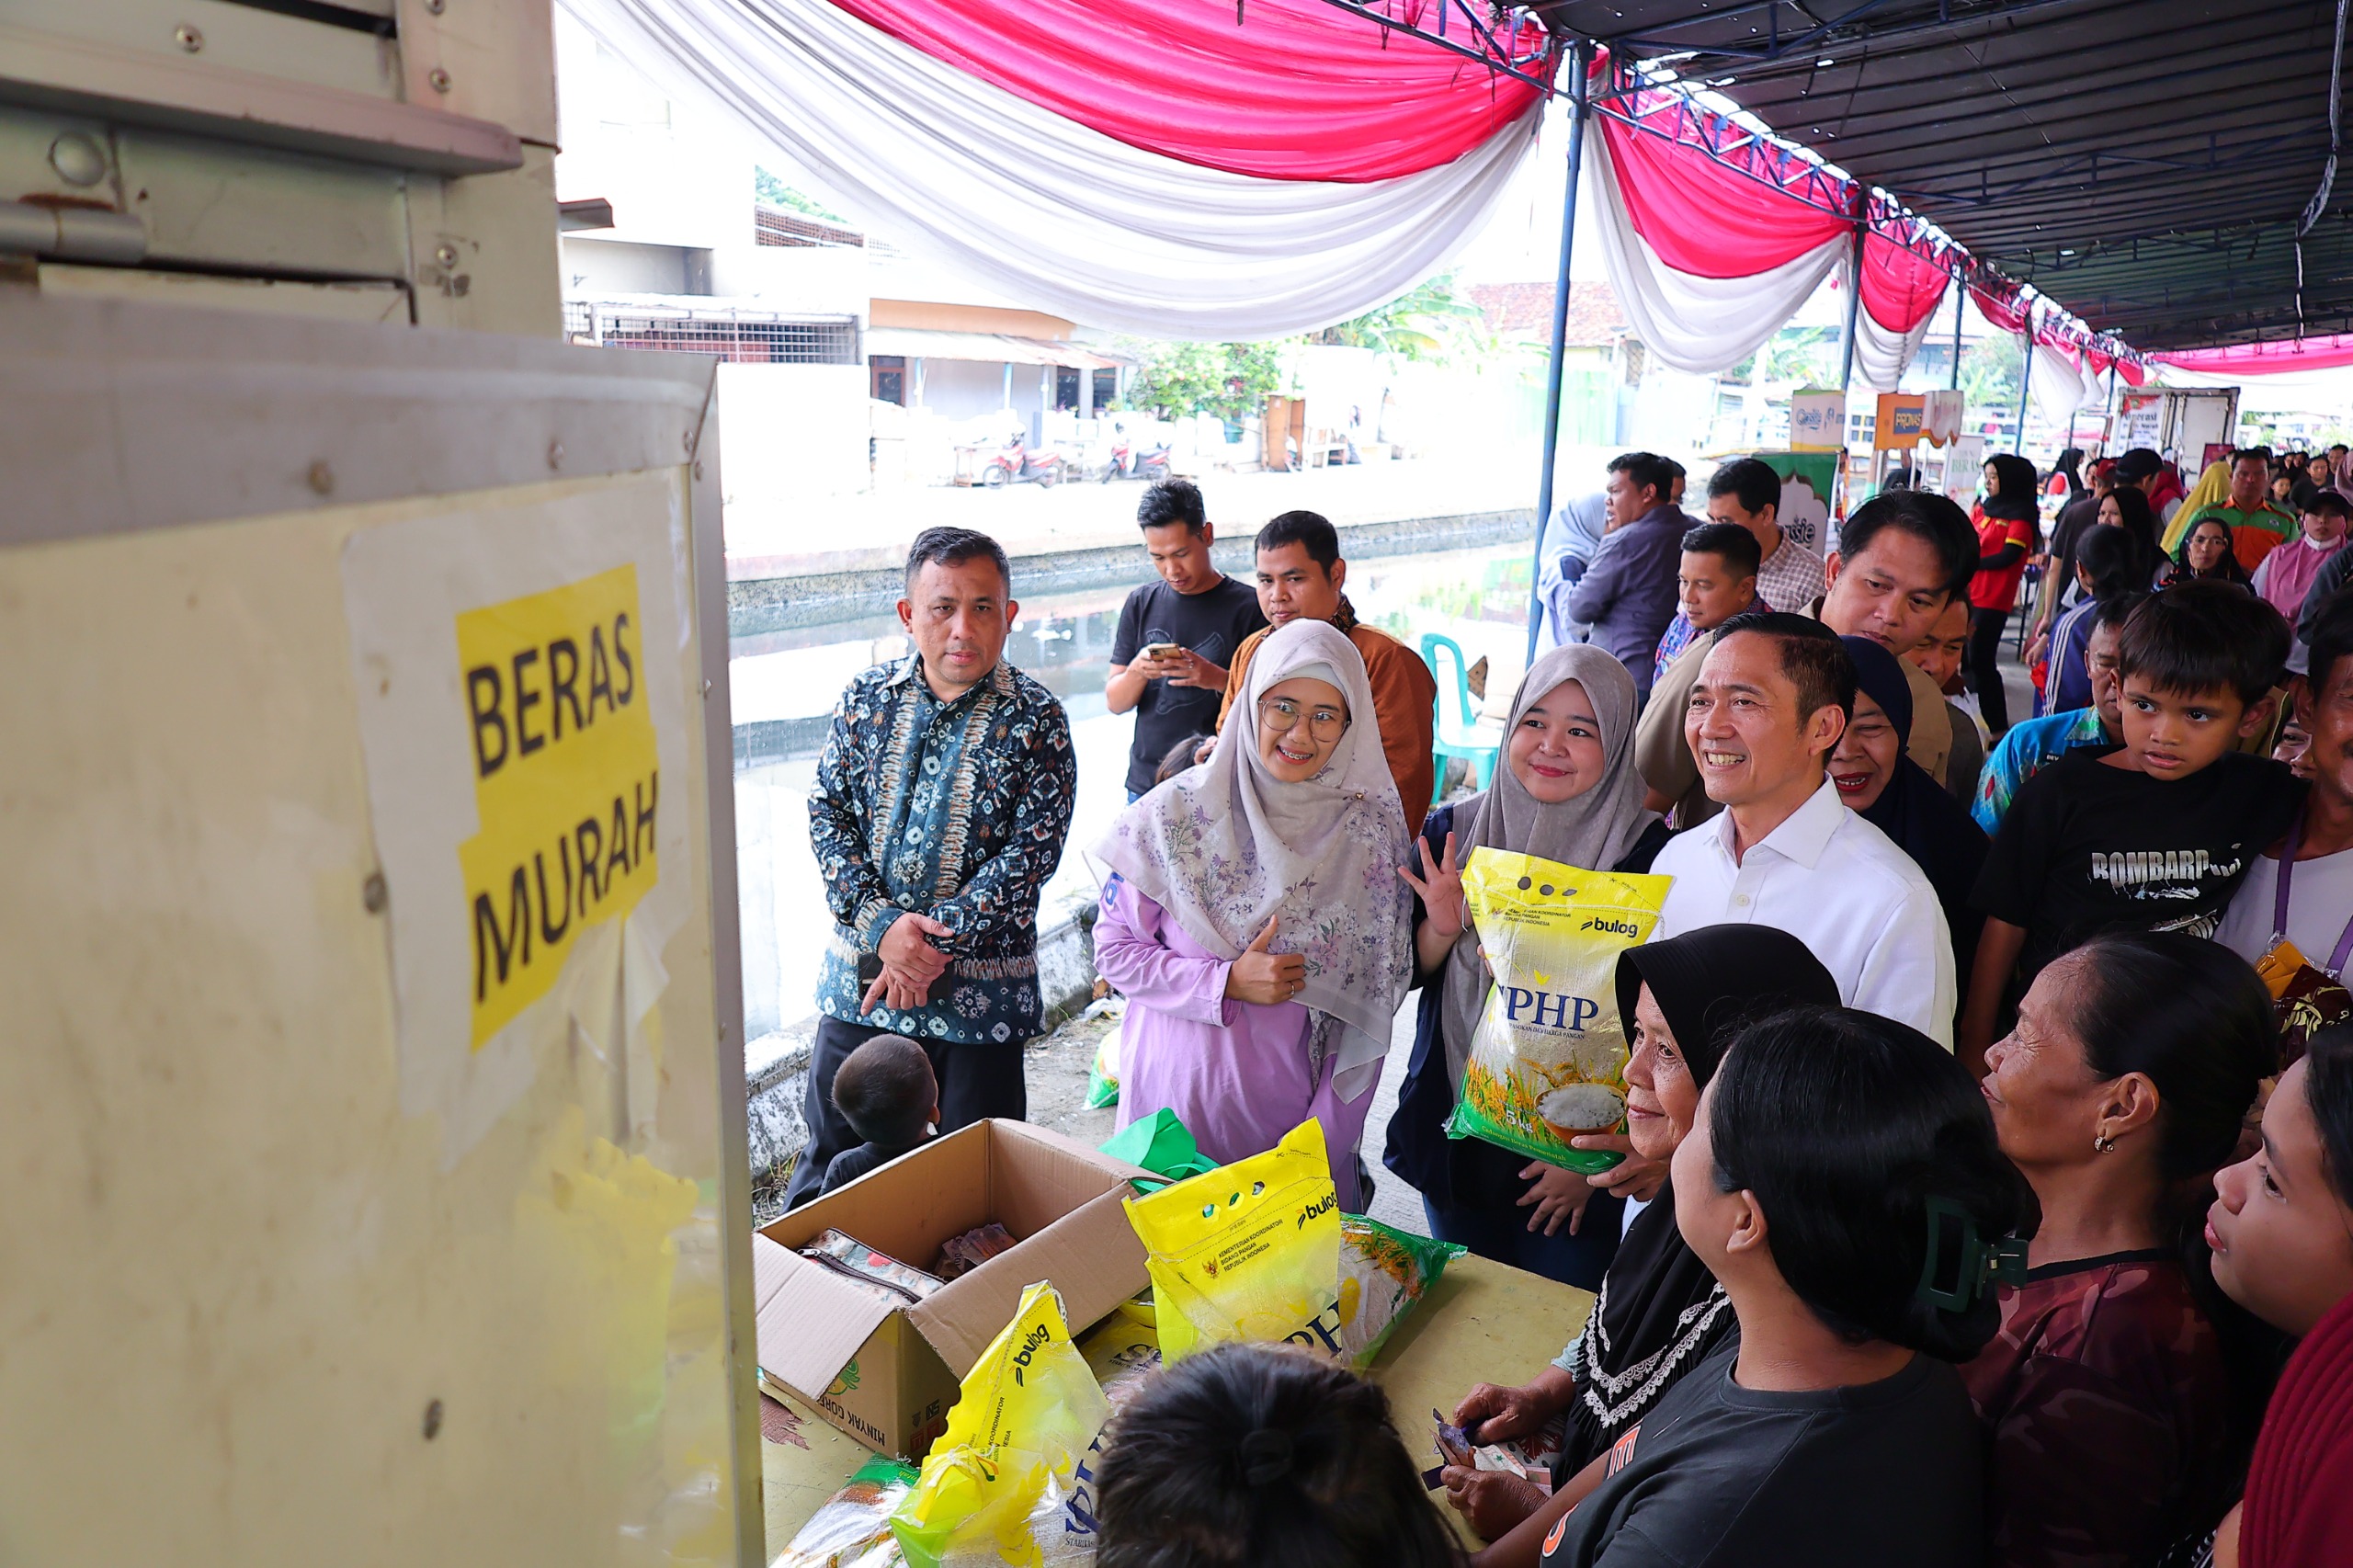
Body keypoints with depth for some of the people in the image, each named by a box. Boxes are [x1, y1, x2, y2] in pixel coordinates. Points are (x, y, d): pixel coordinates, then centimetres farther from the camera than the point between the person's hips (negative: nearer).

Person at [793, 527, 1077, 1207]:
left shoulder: (1035, 719, -7)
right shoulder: (869, 697, 1)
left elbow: (1033, 851, -12)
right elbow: (827, 813, 0)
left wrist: (936, 942, -18)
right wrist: (881, 924, -14)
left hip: (981, 984, -2)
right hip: (860, 971, 3)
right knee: (832, 1153, 16)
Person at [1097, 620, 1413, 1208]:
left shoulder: (1373, 825, -4)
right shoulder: (1179, 814, -9)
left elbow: (1383, 977, 4)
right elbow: (1114, 949, -5)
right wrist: (1228, 983, -17)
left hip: (1309, 1102, 1)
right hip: (1185, 1091, -1)